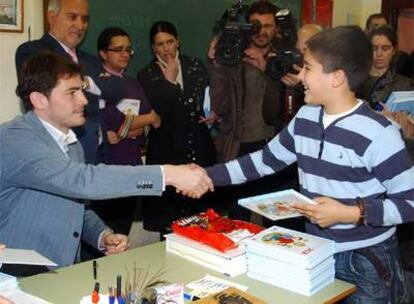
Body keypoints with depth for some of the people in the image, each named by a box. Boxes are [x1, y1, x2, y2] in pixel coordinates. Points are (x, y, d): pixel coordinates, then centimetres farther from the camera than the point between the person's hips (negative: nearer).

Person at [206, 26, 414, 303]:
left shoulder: (377, 133, -20)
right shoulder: (305, 118, 0)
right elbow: (266, 159, 8)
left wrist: (351, 213, -24)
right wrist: (207, 176, 2)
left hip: (367, 263, -5)